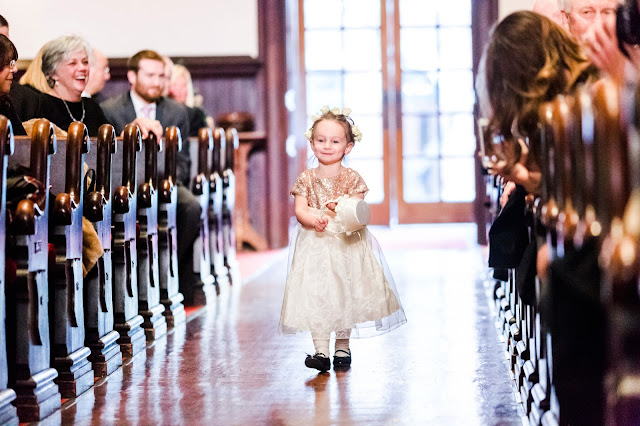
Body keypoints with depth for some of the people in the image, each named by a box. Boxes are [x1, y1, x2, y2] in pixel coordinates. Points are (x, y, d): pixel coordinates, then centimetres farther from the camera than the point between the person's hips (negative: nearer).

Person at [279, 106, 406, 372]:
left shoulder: (352, 179, 2)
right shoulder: (306, 179, 5)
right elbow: (300, 211, -3)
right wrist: (314, 219, -24)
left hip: (346, 245, 0)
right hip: (314, 245, 0)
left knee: (346, 294, 3)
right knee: (315, 295, -8)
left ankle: (343, 347, 17)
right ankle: (321, 350, -7)